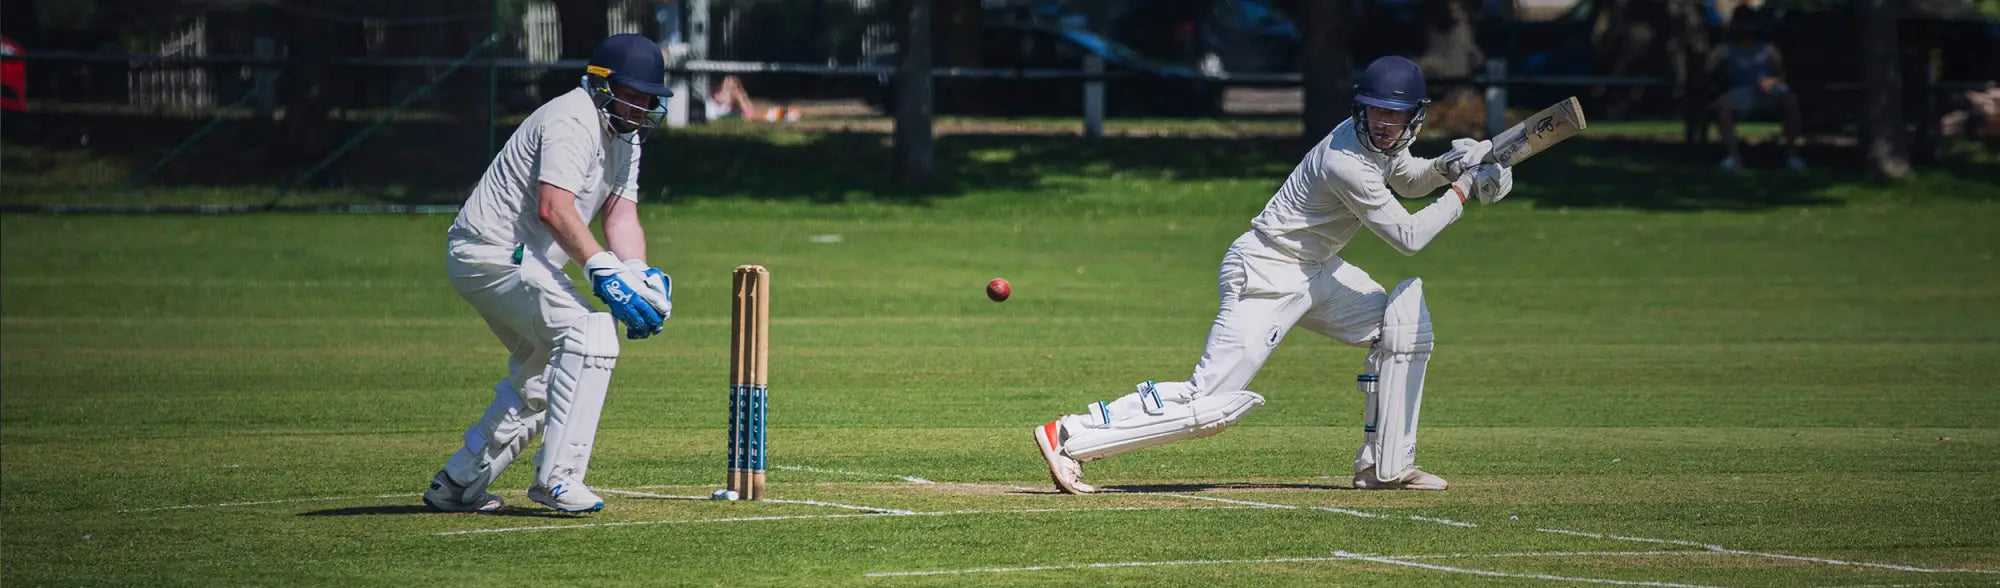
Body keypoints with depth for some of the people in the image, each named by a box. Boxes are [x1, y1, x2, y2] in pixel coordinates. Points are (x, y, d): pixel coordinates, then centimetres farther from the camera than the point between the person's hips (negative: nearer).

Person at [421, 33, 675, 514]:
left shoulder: (625, 134, 13)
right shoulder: (573, 122, -20)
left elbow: (621, 214, 7)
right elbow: (554, 209, -32)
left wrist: (638, 275, -12)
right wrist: (602, 270, -41)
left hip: (516, 262, 11)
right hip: (492, 253, -11)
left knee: (539, 376, 20)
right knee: (591, 332, -23)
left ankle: (457, 484, 26)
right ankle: (557, 477, -25)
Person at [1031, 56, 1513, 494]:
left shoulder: (1381, 141, 2)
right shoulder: (1348, 164, -26)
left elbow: (1407, 180, 24)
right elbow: (1408, 237, -20)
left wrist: (1445, 168, 4)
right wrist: (1461, 192, -10)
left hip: (1314, 271, 10)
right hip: (1266, 276, -10)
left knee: (1406, 322, 5)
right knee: (1211, 403, -16)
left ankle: (1386, 466, 10)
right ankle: (1069, 437, -13)